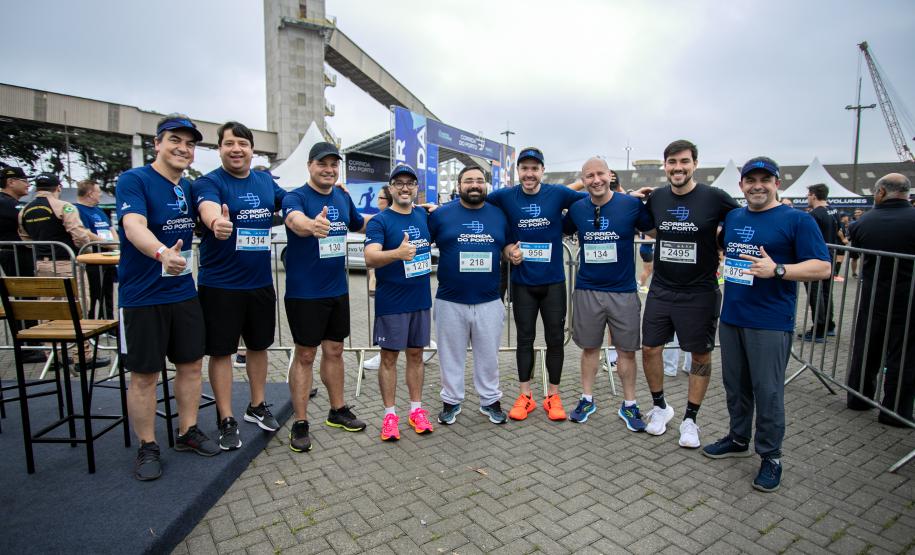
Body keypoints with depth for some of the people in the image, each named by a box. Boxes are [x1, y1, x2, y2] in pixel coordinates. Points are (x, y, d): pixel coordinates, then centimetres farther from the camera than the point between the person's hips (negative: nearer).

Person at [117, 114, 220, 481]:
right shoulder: (133, 180, -12)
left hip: (184, 292, 6)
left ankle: (188, 432, 29)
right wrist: (162, 253, -50)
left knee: (191, 364, 12)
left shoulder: (188, 187, 8)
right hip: (142, 296, -6)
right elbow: (134, 225, -31)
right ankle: (147, 448, 21)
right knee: (144, 374, 4)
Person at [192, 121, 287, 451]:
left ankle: (257, 406, 34)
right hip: (220, 285, -5)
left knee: (259, 345, 16)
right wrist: (216, 222, -55)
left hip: (261, 283, 5)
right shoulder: (208, 182, -9)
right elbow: (208, 207, -31)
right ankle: (226, 420, 19)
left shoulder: (266, 182, 7)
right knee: (221, 350, 5)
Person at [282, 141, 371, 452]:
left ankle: (338, 411, 30)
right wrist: (312, 225, -58)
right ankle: (300, 423, 16)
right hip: (304, 292, -5)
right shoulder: (296, 197, -11)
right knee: (305, 355, 3)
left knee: (334, 351, 15)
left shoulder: (343, 198, 7)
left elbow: (360, 224, 25)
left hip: (337, 290, 6)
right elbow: (294, 220, -35)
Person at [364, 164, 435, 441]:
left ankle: (416, 409, 24)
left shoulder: (424, 216, 7)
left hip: (421, 298, 5)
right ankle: (390, 414, 17)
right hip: (391, 301, -4)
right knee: (389, 356, 5)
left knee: (416, 354, 12)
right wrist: (397, 253, -41)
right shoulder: (379, 221, -9)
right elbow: (370, 258, -24)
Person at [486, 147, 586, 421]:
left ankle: (553, 396, 24)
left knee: (555, 339, 8)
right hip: (522, 282, 0)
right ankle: (525, 396, 24)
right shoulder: (506, 197, -3)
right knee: (525, 339, 10)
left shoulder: (558, 193, -5)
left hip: (553, 282, 0)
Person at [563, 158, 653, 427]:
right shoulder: (576, 208, 1)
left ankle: (629, 405, 25)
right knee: (590, 347, 13)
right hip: (587, 291, 2)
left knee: (626, 350, 9)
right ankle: (587, 399, 28)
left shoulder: (632, 204, -6)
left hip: (623, 291, -1)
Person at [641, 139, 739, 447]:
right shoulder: (655, 198, 1)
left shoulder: (714, 198, -10)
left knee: (700, 355, 8)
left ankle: (690, 419, 24)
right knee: (650, 348, 7)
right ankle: (660, 406, 29)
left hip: (699, 292, -3)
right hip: (660, 290, 3)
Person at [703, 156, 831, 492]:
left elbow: (823, 267, -11)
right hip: (731, 317, 6)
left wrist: (777, 269, -23)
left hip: (770, 323, -5)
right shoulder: (732, 217, 11)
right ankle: (738, 440, 33)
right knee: (735, 385, 16)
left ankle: (770, 456, 19)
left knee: (768, 392, 2)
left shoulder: (797, 220, -5)